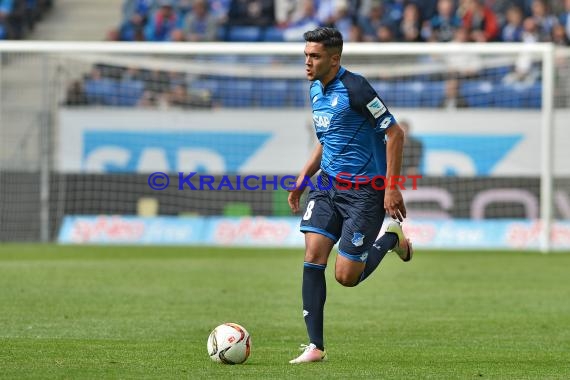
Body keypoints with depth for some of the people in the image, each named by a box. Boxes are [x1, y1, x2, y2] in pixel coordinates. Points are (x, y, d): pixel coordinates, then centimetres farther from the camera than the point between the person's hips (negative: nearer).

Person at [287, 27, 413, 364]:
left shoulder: (354, 89, -17)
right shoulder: (316, 90, 9)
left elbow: (395, 133, -16)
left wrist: (392, 188, -19)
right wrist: (304, 178, 14)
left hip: (364, 190, -7)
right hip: (329, 185, 8)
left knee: (346, 276, -7)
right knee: (313, 256, -8)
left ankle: (392, 238, 22)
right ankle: (315, 346, -5)